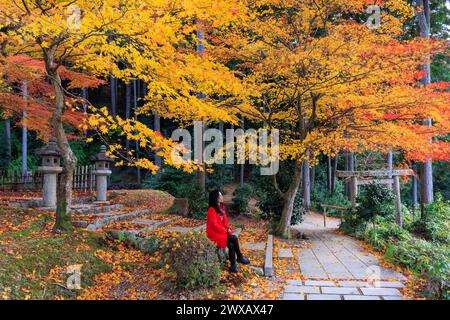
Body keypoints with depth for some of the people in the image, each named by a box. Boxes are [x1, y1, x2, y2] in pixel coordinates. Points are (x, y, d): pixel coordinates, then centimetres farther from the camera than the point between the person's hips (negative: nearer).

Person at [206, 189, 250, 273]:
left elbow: (225, 219, 12)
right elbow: (215, 225, -21)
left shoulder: (221, 207, 7)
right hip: (215, 234, -7)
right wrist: (225, 231, -14)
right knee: (234, 238, -20)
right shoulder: (211, 210, -20)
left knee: (231, 244, -15)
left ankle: (233, 266, -7)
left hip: (223, 232, 7)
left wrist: (228, 228, -4)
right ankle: (240, 257, -2)